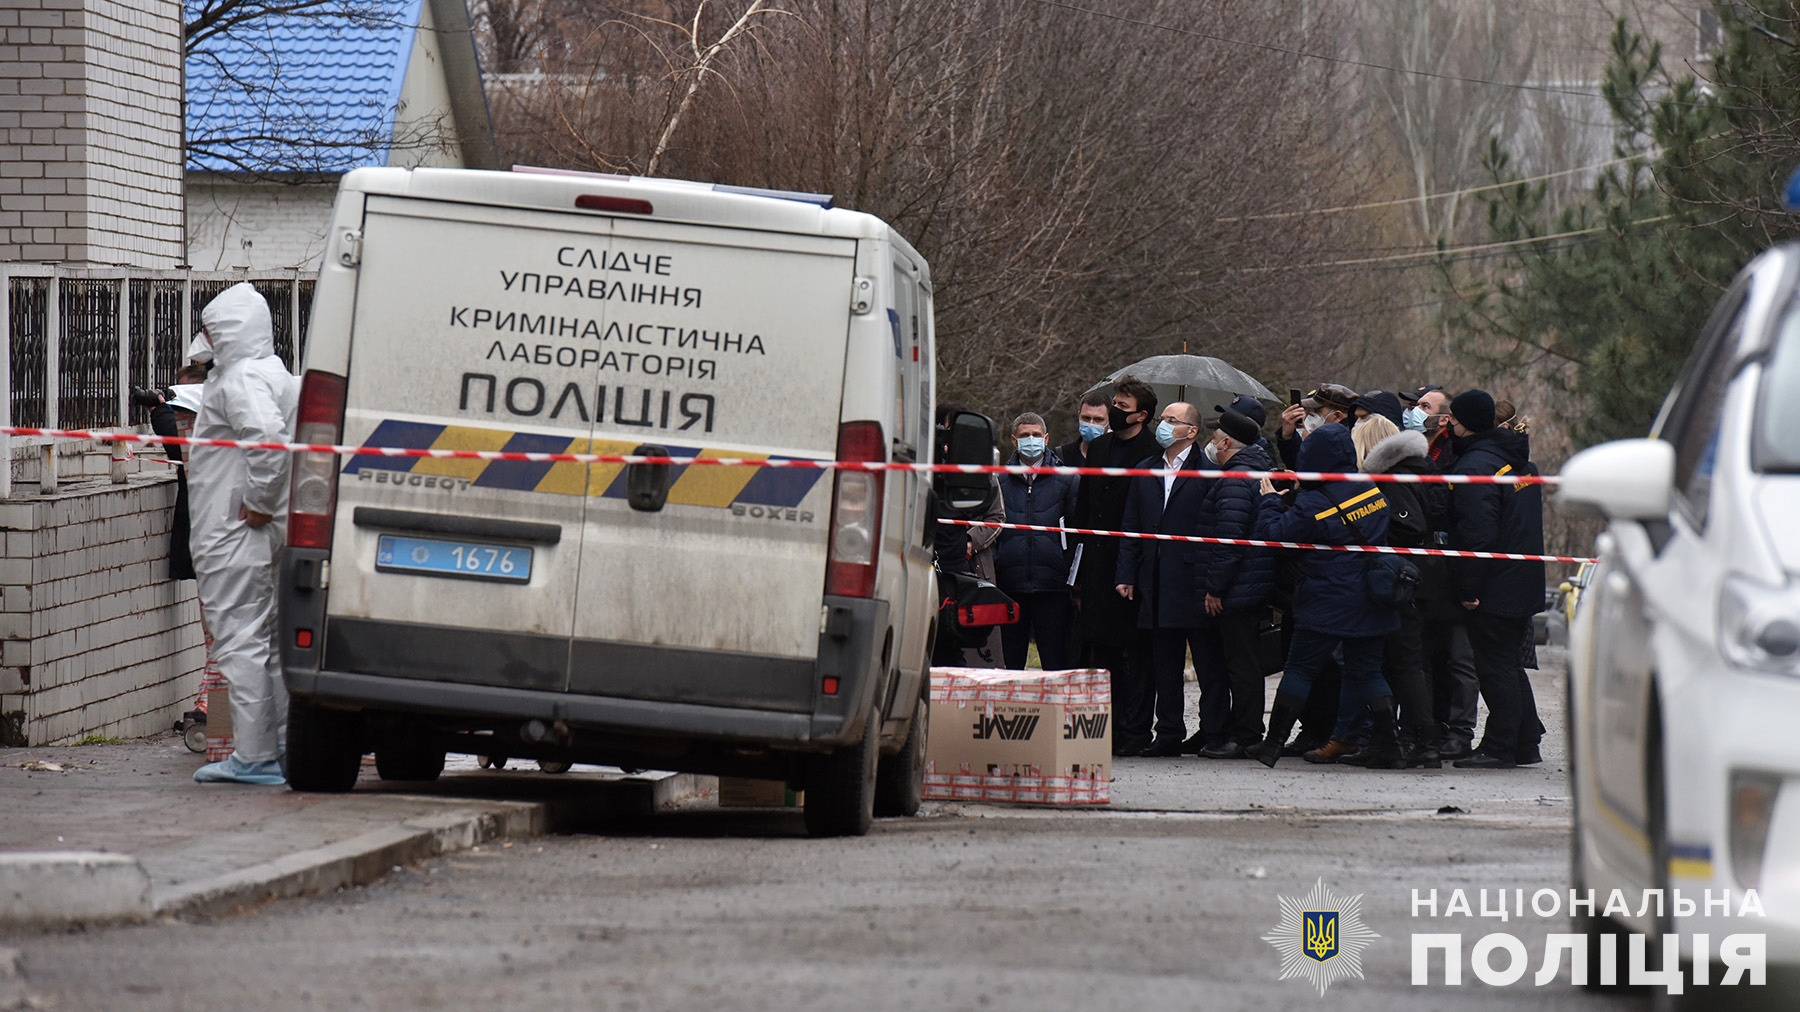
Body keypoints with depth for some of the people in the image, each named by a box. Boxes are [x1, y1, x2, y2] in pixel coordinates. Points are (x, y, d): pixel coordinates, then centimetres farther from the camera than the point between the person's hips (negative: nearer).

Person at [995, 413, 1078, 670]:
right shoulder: (1000, 482, 10)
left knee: (1057, 664, -2)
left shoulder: (1066, 481, 7)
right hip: (1009, 586, 2)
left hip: (1052, 584, -1)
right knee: (1009, 662, 3)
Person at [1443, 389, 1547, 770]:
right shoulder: (1519, 459, 13)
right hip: (1524, 587, 9)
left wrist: (1468, 588, -20)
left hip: (1493, 591, -9)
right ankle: (1525, 744, 20)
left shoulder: (1475, 466, -17)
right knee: (1509, 663, 17)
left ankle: (1499, 748, -2)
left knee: (1494, 667, -4)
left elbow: (1478, 534, -23)